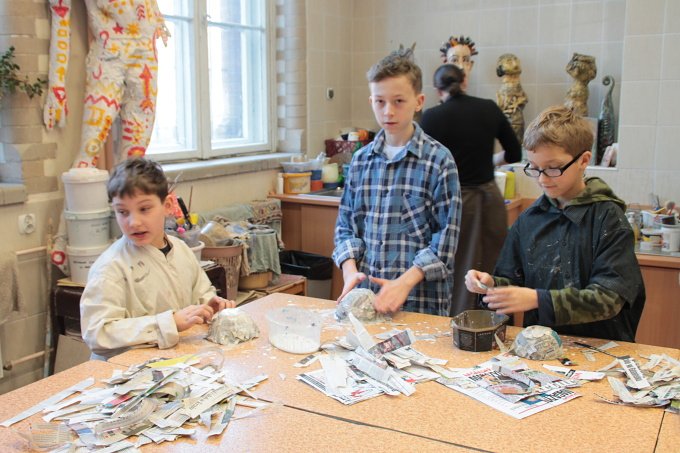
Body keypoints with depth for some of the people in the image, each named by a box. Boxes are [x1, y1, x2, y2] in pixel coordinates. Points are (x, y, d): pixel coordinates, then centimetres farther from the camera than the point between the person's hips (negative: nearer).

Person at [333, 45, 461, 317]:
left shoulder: (439, 160, -5)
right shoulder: (361, 160, 8)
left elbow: (445, 238, -7)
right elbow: (346, 225, 12)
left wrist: (404, 282, -16)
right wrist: (350, 270, -4)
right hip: (367, 294, 3)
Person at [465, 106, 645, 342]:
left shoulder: (608, 217, -6)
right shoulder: (529, 220, 6)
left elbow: (609, 297, -13)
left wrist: (538, 299, -22)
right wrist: (491, 284, -9)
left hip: (599, 346, -2)